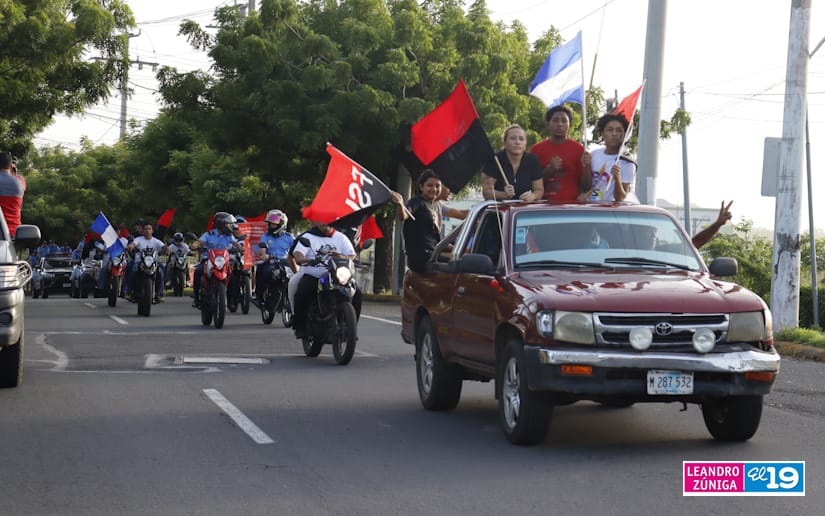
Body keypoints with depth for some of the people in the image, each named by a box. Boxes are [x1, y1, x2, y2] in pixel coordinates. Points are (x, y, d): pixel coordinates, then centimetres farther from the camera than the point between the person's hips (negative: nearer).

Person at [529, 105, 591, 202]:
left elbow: (586, 187, 4)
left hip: (571, 204, -1)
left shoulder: (578, 149, 3)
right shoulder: (536, 149, 6)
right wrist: (549, 170, -10)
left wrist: (586, 167, -14)